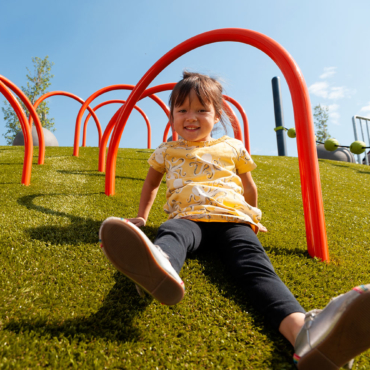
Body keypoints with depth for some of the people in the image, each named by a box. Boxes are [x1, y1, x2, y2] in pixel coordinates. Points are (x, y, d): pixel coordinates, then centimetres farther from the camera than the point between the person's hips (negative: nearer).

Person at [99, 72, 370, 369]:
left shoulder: (233, 147, 20)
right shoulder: (166, 151, 21)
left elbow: (249, 187, 32)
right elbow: (152, 182, 35)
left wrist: (252, 218, 37)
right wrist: (142, 217, 31)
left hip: (232, 218, 0)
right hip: (188, 218, 1)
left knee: (255, 265, -31)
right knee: (170, 233, -37)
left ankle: (304, 331, -57)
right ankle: (160, 268, -72)